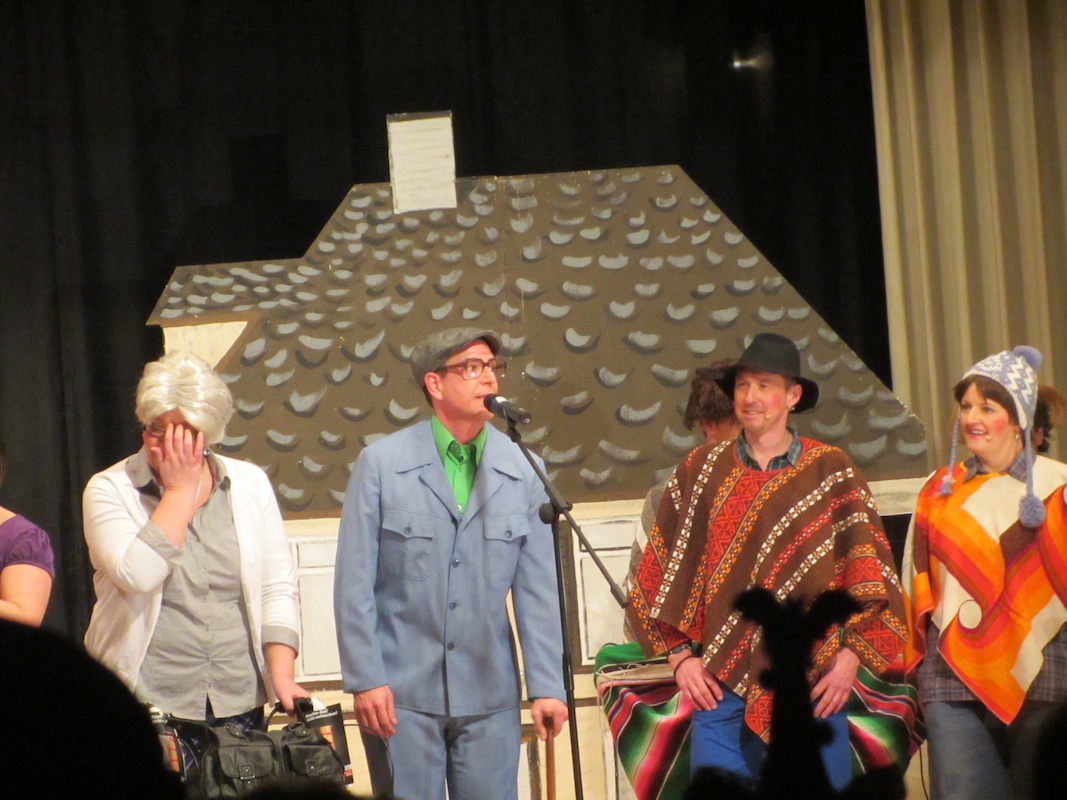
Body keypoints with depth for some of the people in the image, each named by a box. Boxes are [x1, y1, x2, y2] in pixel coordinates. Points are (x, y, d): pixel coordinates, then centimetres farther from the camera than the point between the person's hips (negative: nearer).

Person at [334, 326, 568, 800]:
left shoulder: (523, 471, 3)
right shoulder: (381, 464, -2)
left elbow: (537, 589, 2)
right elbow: (354, 584, -4)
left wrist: (546, 686, -2)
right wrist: (365, 680, -9)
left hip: (489, 695, 2)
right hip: (402, 690, -2)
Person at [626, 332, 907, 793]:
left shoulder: (830, 472, 4)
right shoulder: (700, 471, 7)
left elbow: (871, 570, 4)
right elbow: (663, 571, 10)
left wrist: (852, 655, -4)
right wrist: (680, 655, 2)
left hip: (814, 687, -1)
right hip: (722, 686, 1)